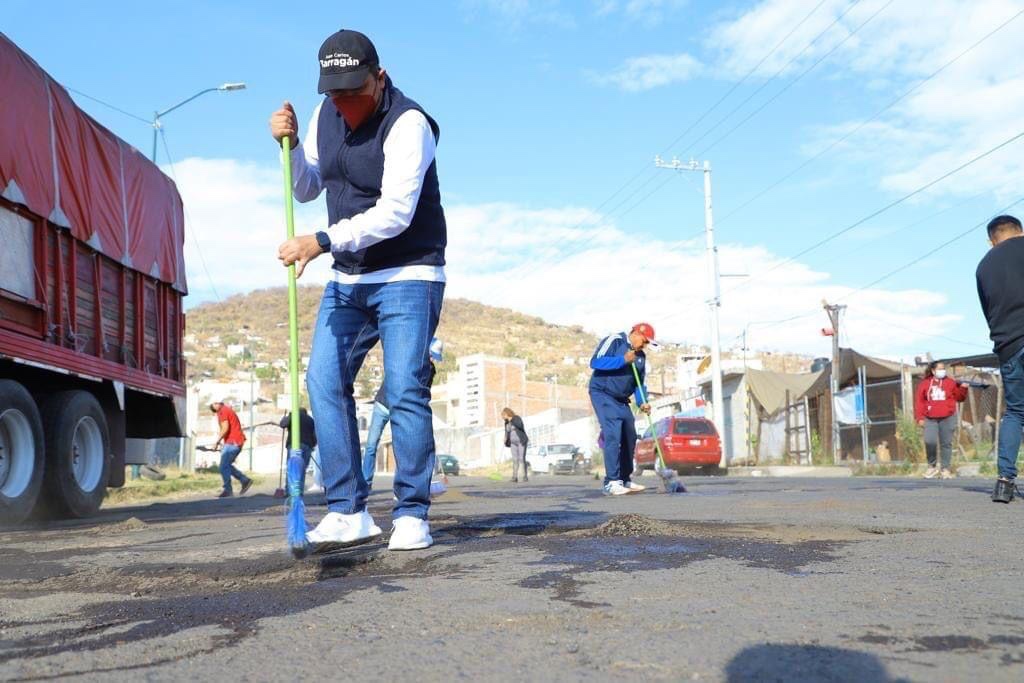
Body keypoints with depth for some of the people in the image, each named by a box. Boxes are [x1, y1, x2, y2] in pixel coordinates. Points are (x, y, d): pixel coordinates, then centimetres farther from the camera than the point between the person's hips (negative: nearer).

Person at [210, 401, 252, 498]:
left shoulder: (223, 411, -10)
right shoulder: (228, 410, 20)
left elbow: (225, 428, -21)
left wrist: (217, 442, -16)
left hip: (232, 443, -10)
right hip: (236, 442, 10)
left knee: (224, 467, -6)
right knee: (227, 465, 16)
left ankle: (227, 490, -3)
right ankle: (245, 480, 16)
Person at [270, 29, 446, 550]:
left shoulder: (407, 124, -18)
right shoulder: (325, 114, 5)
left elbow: (394, 213, -27)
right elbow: (306, 189, 15)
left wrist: (322, 242, -32)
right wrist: (290, 145, -4)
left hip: (408, 277, -7)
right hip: (348, 278, 7)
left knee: (404, 390, -12)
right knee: (324, 382, -2)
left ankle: (412, 515, -2)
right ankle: (348, 512, 2)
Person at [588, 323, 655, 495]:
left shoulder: (641, 356, 12)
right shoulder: (615, 341, -10)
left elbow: (639, 383, 15)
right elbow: (595, 362, -20)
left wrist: (642, 402, -3)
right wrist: (623, 360, -25)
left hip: (621, 400, 8)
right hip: (603, 394, -8)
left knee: (629, 437, 7)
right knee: (613, 435, -18)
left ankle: (624, 480, 18)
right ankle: (611, 482, -19)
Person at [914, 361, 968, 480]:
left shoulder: (950, 383, 8)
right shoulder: (925, 383, 7)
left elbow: (959, 398, 8)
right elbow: (919, 401, 5)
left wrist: (963, 388, -10)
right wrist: (920, 418, -2)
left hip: (947, 418, 1)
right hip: (930, 419, -1)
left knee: (946, 443, 3)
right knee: (930, 442, -15)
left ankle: (945, 469, 11)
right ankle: (932, 466, 3)